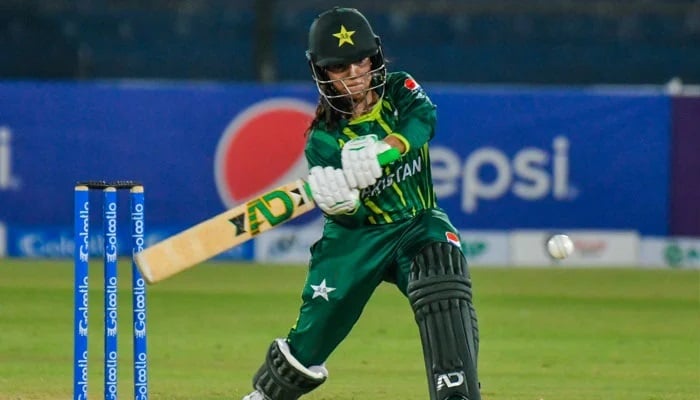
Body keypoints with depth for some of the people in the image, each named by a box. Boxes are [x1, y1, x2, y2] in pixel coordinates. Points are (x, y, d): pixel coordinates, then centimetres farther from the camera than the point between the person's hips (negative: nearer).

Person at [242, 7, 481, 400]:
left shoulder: (400, 92, -6)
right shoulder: (324, 138, -10)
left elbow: (422, 121, -30)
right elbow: (353, 216, -18)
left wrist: (378, 153, -47)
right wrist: (338, 202, -43)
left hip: (418, 224, 0)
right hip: (357, 236, 0)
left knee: (444, 293, -31)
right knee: (308, 344, 2)